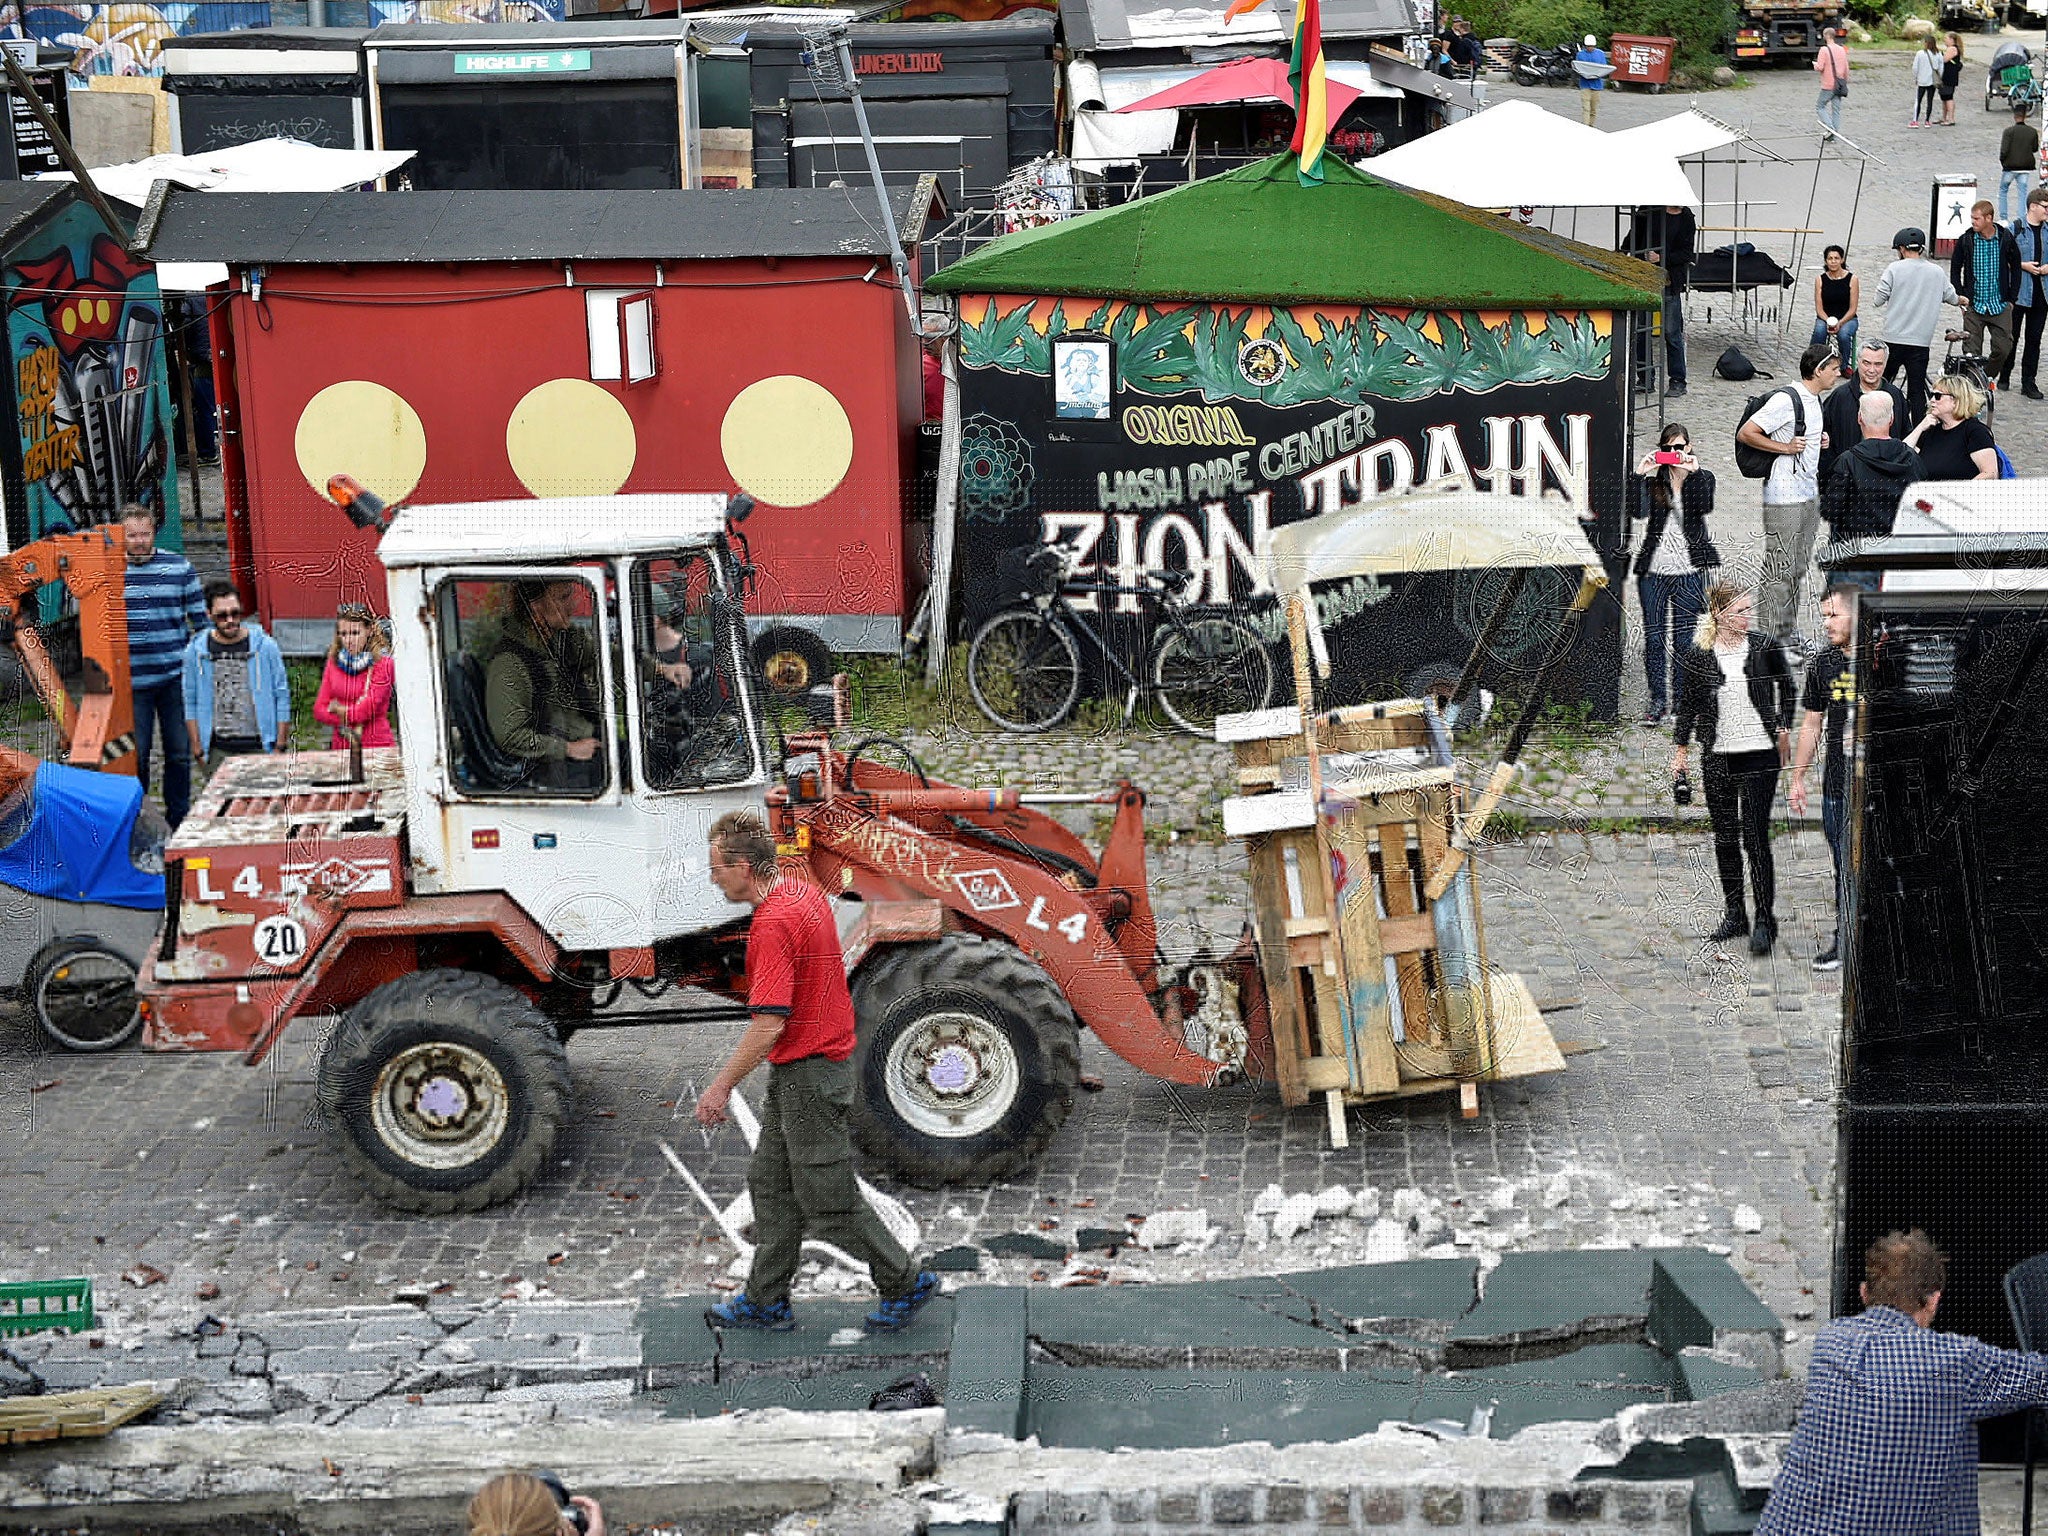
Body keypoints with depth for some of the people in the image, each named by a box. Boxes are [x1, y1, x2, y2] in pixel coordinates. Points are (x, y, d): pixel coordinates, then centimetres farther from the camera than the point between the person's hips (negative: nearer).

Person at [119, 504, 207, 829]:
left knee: (179, 752, 7)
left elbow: (200, 619, 8)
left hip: (176, 677, 0)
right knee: (136, 753, 3)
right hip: (131, 681, 0)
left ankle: (179, 821, 19)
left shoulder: (179, 567, 2)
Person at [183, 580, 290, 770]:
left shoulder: (264, 646, 1)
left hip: (259, 747, -1)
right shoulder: (196, 651, 5)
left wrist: (280, 747, 2)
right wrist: (197, 748, 5)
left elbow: (282, 697, 5)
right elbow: (190, 704, 11)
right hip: (218, 751, 1)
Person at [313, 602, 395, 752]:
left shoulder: (382, 662, -4)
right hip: (341, 746, 4)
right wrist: (347, 722, -8)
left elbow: (369, 709, -8)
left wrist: (339, 710, 7)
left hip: (376, 745, -4)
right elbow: (319, 709, 8)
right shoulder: (334, 661, 12)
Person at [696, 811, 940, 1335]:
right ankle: (766, 1301, 22)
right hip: (797, 1071, 10)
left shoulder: (772, 924, -25)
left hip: (807, 1073, -10)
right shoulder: (806, 893, 6)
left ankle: (904, 1283, 12)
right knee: (770, 1184, 15)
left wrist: (721, 1086, -20)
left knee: (829, 1199, 0)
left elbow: (768, 1026, -29)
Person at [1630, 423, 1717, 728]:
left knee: (1686, 640, 1)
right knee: (1653, 638, 3)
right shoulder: (1653, 481, 8)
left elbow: (1705, 508, -14)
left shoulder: (1702, 477, 6)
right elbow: (1637, 511, -10)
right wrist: (1639, 475, -18)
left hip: (1689, 571, -2)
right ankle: (1658, 702, 12)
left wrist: (1693, 472, -20)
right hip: (1653, 569, 2)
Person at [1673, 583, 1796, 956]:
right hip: (1718, 756, 2)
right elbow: (1688, 702, 9)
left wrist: (1784, 730, 12)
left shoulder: (1765, 647, -1)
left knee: (1755, 836, -8)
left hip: (1760, 754, -2)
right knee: (1725, 837, 8)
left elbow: (1785, 687, 15)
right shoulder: (1698, 655, 0)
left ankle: (1765, 920, -3)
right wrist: (1681, 749, 9)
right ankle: (1735, 914, 19)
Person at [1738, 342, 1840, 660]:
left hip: (1810, 494, 10)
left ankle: (1787, 631, 26)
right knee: (1780, 570, -4)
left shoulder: (1814, 400, 11)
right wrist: (1785, 447, -18)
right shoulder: (1786, 400, -18)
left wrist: (1819, 438, 9)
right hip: (1784, 498, -10)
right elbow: (1745, 434, -19)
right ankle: (1773, 638, 2)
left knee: (1798, 568, 16)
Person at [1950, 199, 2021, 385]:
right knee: (1971, 351, -3)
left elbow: (2015, 268, 9)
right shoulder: (1965, 240, -3)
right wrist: (1961, 298, 0)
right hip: (1974, 306, 0)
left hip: (2000, 306, 0)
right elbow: (1955, 270, 8)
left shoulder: (2006, 239, -3)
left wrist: (2011, 298, 5)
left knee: (2003, 348, -2)